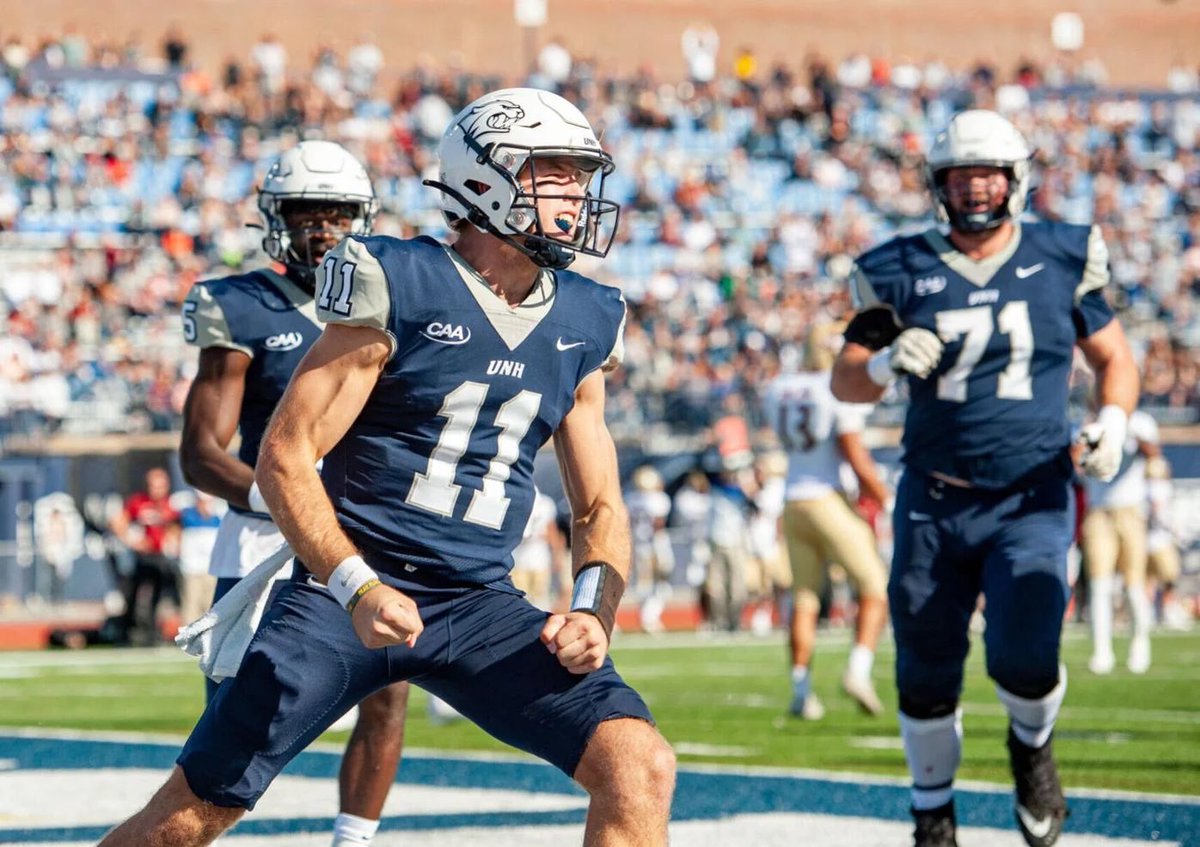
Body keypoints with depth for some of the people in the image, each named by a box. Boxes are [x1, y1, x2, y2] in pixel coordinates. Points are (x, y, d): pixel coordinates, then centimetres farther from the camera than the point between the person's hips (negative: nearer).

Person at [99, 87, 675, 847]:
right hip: (347, 588, -4)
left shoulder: (581, 326, 7)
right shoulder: (401, 290, -9)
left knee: (641, 768, -15)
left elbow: (599, 506, 14)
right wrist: (357, 588, -21)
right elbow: (285, 456, -10)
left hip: (479, 608, 4)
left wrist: (594, 610, -6)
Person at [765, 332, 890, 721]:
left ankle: (801, 691, 9)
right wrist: (884, 496, -2)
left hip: (793, 503, 6)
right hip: (829, 500, -6)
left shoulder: (778, 390, 6)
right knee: (874, 587, 6)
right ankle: (858, 670, -11)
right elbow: (855, 456, -14)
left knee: (804, 600, 12)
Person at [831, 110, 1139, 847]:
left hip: (1032, 500, -1)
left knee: (1025, 654, -19)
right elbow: (844, 383, 5)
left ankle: (1033, 744, 15)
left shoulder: (1062, 260, 1)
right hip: (935, 501, 1)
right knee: (927, 677, 5)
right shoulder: (904, 271, 0)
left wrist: (1113, 418, -8)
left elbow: (1113, 356, 12)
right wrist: (886, 363, -18)